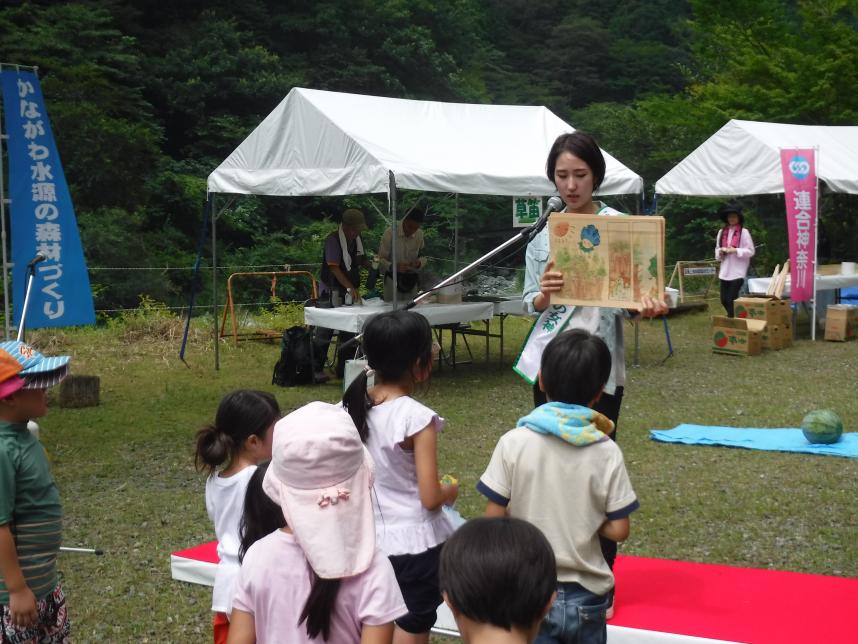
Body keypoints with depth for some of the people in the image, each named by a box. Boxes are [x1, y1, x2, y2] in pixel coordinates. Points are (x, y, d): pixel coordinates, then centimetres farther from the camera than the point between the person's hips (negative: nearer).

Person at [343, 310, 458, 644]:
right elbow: (430, 498, -20)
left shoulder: (355, 407, -4)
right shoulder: (418, 418, -21)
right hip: (415, 544, -6)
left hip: (371, 539, 6)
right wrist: (450, 491, 1)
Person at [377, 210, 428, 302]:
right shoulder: (390, 233, -14)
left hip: (412, 280, 3)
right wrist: (393, 266, -29)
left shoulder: (419, 234, -2)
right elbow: (381, 259, -10)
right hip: (393, 279, -3)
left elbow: (423, 256, 9)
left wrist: (419, 263, -14)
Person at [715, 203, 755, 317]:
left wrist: (735, 250, -16)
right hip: (725, 271, 5)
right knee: (724, 300, 8)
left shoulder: (744, 232, -5)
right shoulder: (721, 232, 9)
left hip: (738, 272, -5)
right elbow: (717, 251, 16)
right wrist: (721, 251, -6)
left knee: (731, 300, -7)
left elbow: (750, 251, -6)